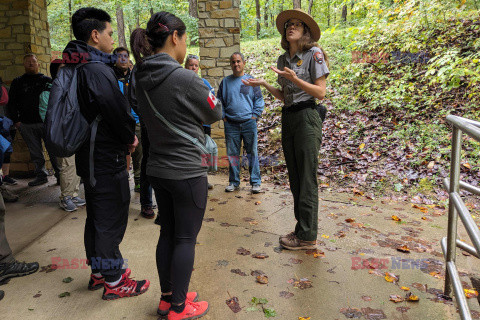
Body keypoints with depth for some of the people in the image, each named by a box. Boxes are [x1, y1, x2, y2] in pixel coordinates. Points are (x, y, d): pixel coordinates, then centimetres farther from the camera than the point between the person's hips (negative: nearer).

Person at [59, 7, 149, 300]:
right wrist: (130, 138, -5)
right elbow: (119, 112, -24)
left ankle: (99, 272, 35)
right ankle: (114, 282, 17)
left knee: (97, 217, 19)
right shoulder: (98, 70, -21)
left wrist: (125, 137, 8)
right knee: (111, 220, 2)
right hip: (107, 159, -10)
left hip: (90, 157, 10)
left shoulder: (78, 68, 10)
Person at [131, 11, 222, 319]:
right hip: (187, 171, -7)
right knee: (186, 238, 6)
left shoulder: (142, 77, 3)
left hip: (158, 169, 8)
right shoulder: (185, 78, -20)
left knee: (167, 233, 18)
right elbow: (216, 113, -6)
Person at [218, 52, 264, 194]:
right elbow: (219, 101, 16)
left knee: (252, 153, 0)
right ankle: (234, 182, 17)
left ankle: (255, 182, 7)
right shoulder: (225, 81, 12)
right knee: (232, 154, 6)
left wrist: (254, 116, -2)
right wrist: (224, 117, 6)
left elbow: (259, 101, 7)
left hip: (249, 123, -2)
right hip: (231, 124, 2)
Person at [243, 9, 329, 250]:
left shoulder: (314, 54, -4)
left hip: (306, 117, -7)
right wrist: (264, 84, 4)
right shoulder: (282, 59, 15)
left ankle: (307, 237, 5)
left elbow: (321, 92, -10)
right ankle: (302, 228, 22)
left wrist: (294, 78, -19)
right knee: (294, 178, 10)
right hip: (287, 119, 7)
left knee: (306, 179, -5)